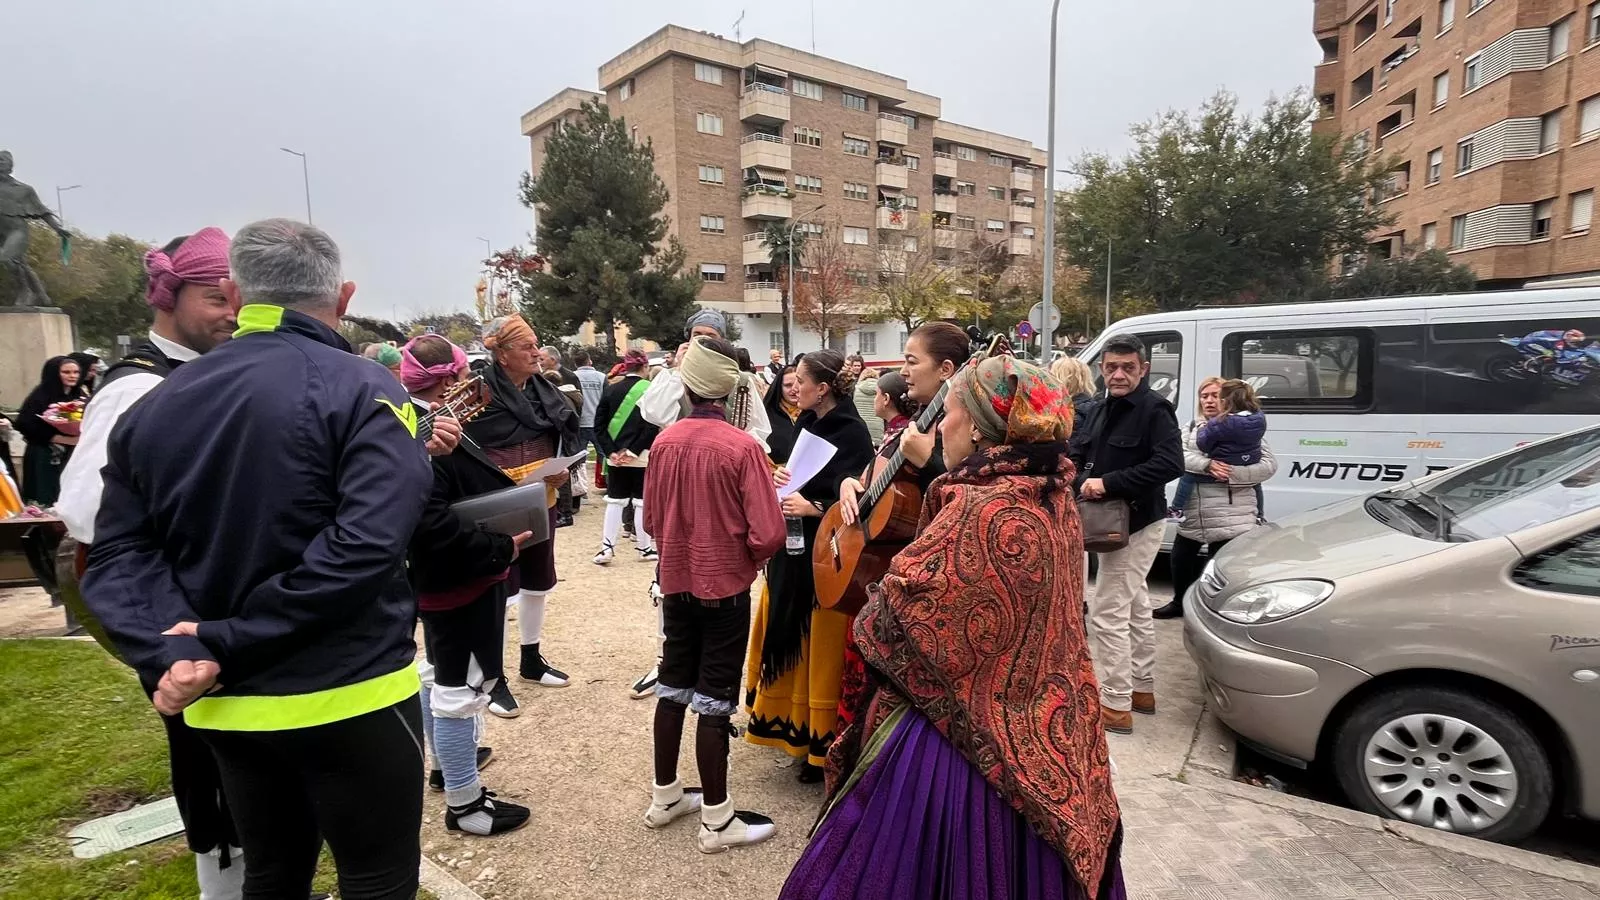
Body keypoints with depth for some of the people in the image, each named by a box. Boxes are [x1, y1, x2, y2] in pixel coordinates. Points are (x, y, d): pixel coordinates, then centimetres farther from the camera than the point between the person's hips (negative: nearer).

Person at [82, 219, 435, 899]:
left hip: (224, 705, 6)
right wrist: (223, 644, -18)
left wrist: (169, 652, -13)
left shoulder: (153, 407, 5)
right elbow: (366, 545, -26)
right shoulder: (361, 392, -15)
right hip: (348, 695, -6)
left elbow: (118, 555, -2)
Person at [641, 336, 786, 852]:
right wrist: (749, 561, 0)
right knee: (714, 698, 5)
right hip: (725, 586, -5)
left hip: (676, 581, 5)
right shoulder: (742, 447, -19)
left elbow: (651, 520, 4)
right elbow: (768, 535, -21)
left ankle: (665, 797, 34)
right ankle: (717, 821, 18)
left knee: (674, 687, 18)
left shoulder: (664, 442, -5)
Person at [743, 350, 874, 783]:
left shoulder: (853, 433, -15)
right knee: (785, 640, 17)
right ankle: (790, 725, 36)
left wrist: (813, 508, -24)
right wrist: (779, 476, -5)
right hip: (792, 548, 8)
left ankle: (823, 747, 20)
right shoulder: (806, 422, 7)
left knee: (820, 650, 3)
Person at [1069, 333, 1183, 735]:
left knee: (1108, 613, -6)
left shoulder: (1154, 408, -16)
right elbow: (1076, 451, 7)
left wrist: (1108, 483, -28)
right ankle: (1143, 689, 33)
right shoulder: (1104, 408, 10)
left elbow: (1171, 464, -27)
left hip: (1136, 524, -9)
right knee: (1135, 608, 19)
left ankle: (1116, 706, 5)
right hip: (1115, 522, 9)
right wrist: (1083, 482, -14)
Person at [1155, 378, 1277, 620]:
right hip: (1194, 512, 5)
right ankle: (1180, 602, 37)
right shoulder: (1192, 428, 11)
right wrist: (1207, 465, -23)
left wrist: (1232, 473, -20)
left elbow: (1269, 465, -9)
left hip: (1231, 516, -5)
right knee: (1180, 557, 16)